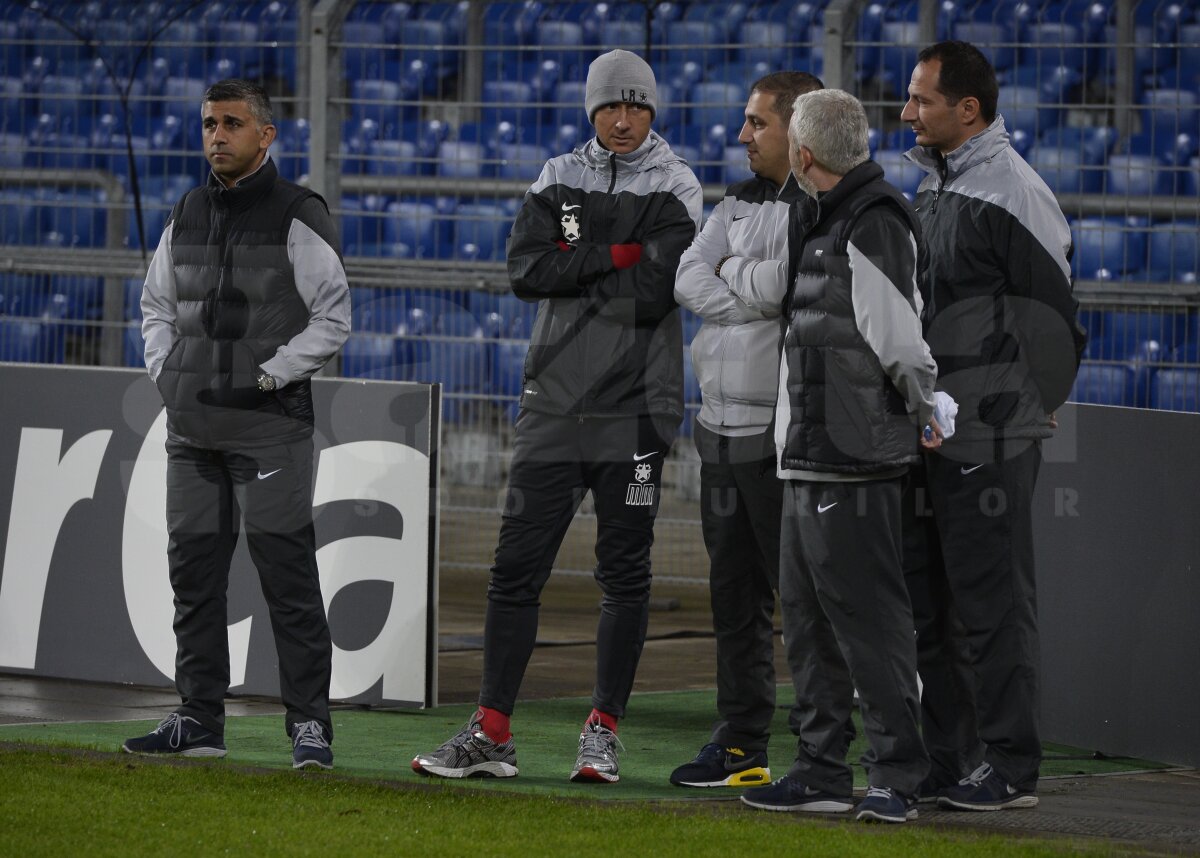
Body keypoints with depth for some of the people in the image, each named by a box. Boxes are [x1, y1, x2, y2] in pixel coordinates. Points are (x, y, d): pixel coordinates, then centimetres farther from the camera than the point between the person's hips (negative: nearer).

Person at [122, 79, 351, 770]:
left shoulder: (299, 218, -5)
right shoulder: (187, 217, 13)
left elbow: (334, 320, -6)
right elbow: (157, 304, 25)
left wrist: (266, 377, -11)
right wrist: (165, 371, 8)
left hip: (270, 422, -6)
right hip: (193, 428, 6)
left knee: (288, 574, -8)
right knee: (194, 571, 8)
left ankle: (310, 724, -5)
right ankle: (200, 721, 15)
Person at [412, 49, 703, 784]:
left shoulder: (674, 186, 1)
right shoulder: (561, 178, 11)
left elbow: (654, 294, -13)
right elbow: (527, 269, -5)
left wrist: (571, 269, -5)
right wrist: (616, 256, -11)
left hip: (636, 407, -3)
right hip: (556, 401, 3)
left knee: (625, 572, 1)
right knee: (518, 565, 1)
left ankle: (604, 731, 9)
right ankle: (492, 735, 4)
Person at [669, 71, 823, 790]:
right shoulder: (741, 202, 16)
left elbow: (776, 286, -21)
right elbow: (689, 280, 4)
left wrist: (732, 270, -3)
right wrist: (756, 302, -10)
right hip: (723, 426, 8)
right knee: (735, 592, 12)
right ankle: (741, 745, 19)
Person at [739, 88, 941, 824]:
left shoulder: (874, 225, -16)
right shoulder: (831, 221, 16)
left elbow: (900, 340, -17)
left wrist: (924, 414, -9)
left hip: (852, 460, -11)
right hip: (810, 456, 11)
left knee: (866, 613, -8)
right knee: (809, 615, 13)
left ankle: (897, 777, -5)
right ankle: (822, 772, 19)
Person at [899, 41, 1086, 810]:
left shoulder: (1012, 194, -14)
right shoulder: (935, 187, 15)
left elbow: (1054, 317, -13)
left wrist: (1033, 408, -6)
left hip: (991, 441, -9)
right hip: (932, 432, 9)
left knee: (994, 603, -5)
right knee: (929, 604, 13)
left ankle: (1011, 768, 1)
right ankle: (944, 761, 20)